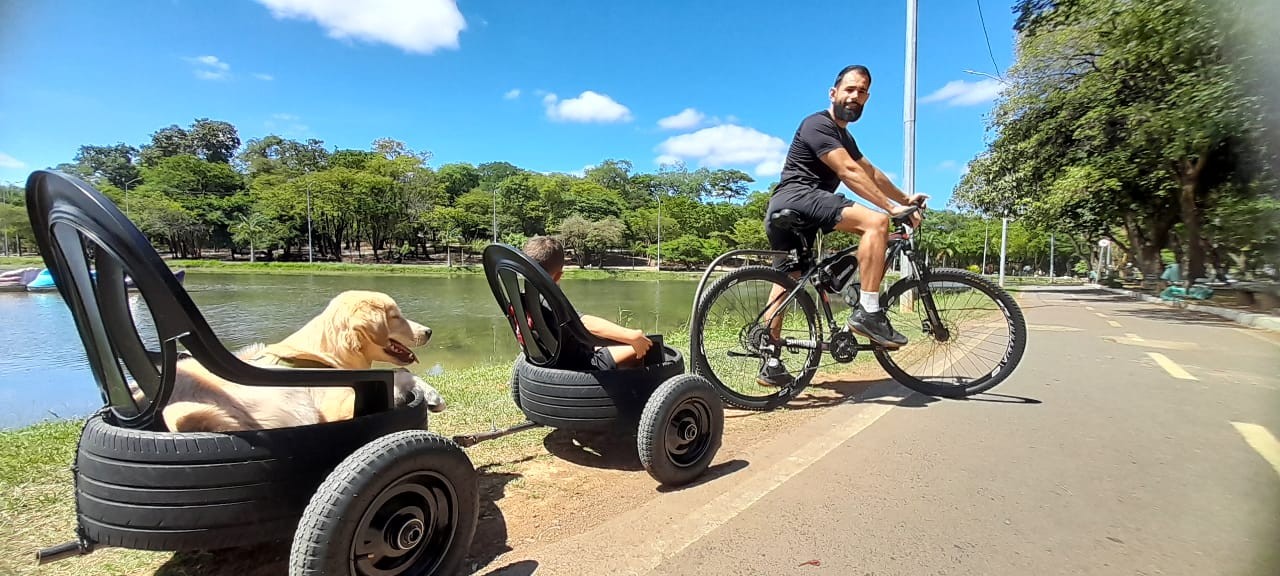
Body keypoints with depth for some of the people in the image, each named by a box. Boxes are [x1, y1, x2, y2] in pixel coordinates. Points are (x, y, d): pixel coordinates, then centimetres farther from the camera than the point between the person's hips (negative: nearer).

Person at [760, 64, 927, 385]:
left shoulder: (843, 135, 27)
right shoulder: (818, 124, -6)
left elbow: (871, 173, 28)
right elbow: (849, 172, -17)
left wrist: (904, 198, 22)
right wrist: (892, 207, -19)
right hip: (796, 198, -11)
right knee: (876, 221, -22)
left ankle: (771, 364, 14)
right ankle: (868, 313, -22)